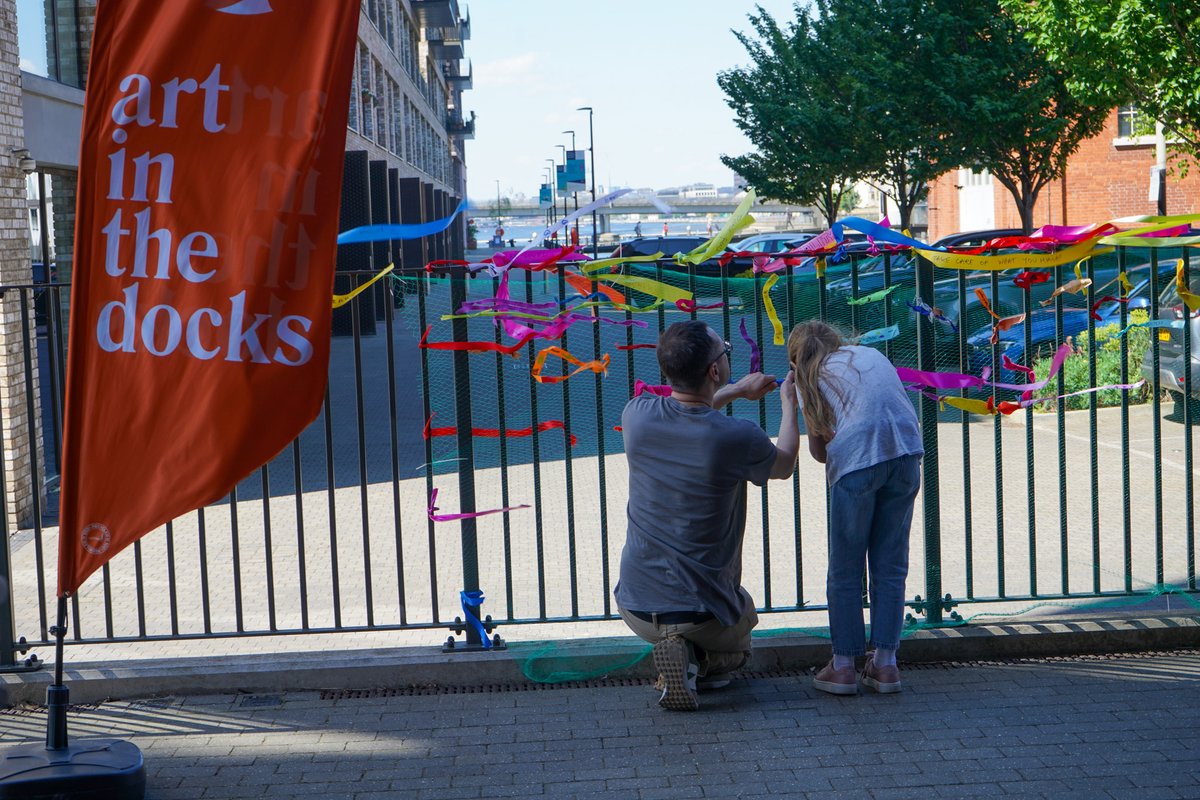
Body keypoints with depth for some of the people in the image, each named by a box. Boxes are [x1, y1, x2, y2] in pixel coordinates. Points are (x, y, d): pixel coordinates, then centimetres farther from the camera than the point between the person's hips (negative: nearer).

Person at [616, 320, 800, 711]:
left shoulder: (637, 415, -10)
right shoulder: (737, 438, -21)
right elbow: (784, 465, 5)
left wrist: (736, 391, 26)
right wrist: (789, 404, 20)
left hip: (636, 608, 4)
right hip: (701, 611, -4)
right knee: (735, 644, 32)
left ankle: (679, 656, 15)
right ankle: (700, 661, 2)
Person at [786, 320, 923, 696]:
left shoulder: (811, 377, 16)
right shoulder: (871, 353, 27)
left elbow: (818, 449, 13)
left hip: (856, 460, -3)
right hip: (906, 453, 4)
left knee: (845, 569, 9)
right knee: (891, 565, 12)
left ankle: (844, 664, 12)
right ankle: (885, 662, 13)